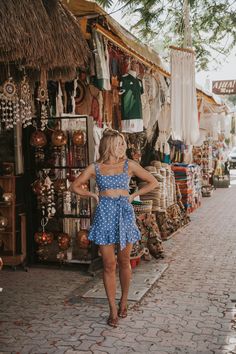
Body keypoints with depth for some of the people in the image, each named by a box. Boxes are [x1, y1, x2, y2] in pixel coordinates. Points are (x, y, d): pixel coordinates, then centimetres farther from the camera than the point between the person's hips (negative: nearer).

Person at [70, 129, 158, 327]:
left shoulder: (129, 165, 3)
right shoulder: (95, 167, 4)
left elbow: (153, 182, 8)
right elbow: (75, 186, 14)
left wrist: (133, 195, 3)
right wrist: (93, 195, 3)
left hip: (124, 214, 0)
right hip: (104, 215, 0)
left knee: (124, 262, 10)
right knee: (109, 265, 1)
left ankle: (124, 301, 31)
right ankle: (113, 310, 12)